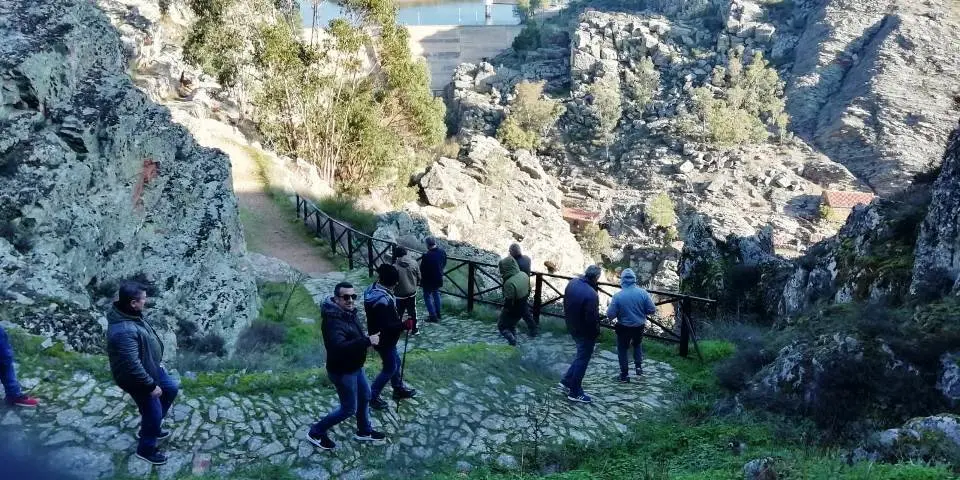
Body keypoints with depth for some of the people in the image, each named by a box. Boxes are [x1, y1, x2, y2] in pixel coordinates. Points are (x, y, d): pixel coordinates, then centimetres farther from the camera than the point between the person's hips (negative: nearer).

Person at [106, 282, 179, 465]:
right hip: (137, 379, -9)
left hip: (150, 367, 9)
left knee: (171, 389, 26)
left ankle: (151, 428, 45)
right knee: (153, 413, 10)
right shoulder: (124, 331, -39)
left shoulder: (128, 313, -8)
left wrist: (157, 361, 21)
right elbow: (132, 366, -34)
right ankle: (146, 449, 37)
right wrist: (151, 386, -22)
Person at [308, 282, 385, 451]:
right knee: (349, 409, 5)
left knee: (365, 397, 24)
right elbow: (339, 347, -46)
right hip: (342, 371, -9)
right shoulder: (333, 321, -31)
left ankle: (364, 431, 46)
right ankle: (316, 433, 23)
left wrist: (366, 339, 2)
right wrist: (367, 341, -46)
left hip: (355, 367, 9)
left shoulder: (349, 313, -1)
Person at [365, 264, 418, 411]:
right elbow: (387, 326, -32)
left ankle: (398, 389, 42)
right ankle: (372, 397, 21)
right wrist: (405, 326, -22)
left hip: (379, 336, 9)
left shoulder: (373, 288, -4)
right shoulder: (383, 301, -35)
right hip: (384, 340, -9)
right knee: (390, 368, 8)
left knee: (396, 362, 24)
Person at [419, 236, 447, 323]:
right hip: (438, 278, 7)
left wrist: (421, 277, -1)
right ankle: (438, 314, 32)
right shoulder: (442, 252, -8)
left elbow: (422, 268, -19)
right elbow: (444, 264, 7)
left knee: (427, 296, 9)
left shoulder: (427, 256, -29)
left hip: (428, 280, -7)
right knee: (436, 294, 23)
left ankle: (433, 316, 9)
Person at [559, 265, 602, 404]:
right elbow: (592, 318, -26)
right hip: (585, 332, -8)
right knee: (582, 360, 8)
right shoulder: (591, 294, -32)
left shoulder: (572, 283, -6)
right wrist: (596, 332, -9)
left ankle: (567, 381, 31)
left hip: (572, 327, 8)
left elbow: (566, 304, 7)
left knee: (581, 356, 26)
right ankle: (575, 392, 19)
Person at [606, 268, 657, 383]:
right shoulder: (643, 293, -15)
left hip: (624, 328, -2)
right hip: (640, 326, 2)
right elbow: (652, 310, -9)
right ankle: (639, 366, 26)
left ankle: (624, 375, 19)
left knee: (622, 349, 16)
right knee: (638, 345, 31)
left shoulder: (618, 296, -21)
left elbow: (610, 315, -17)